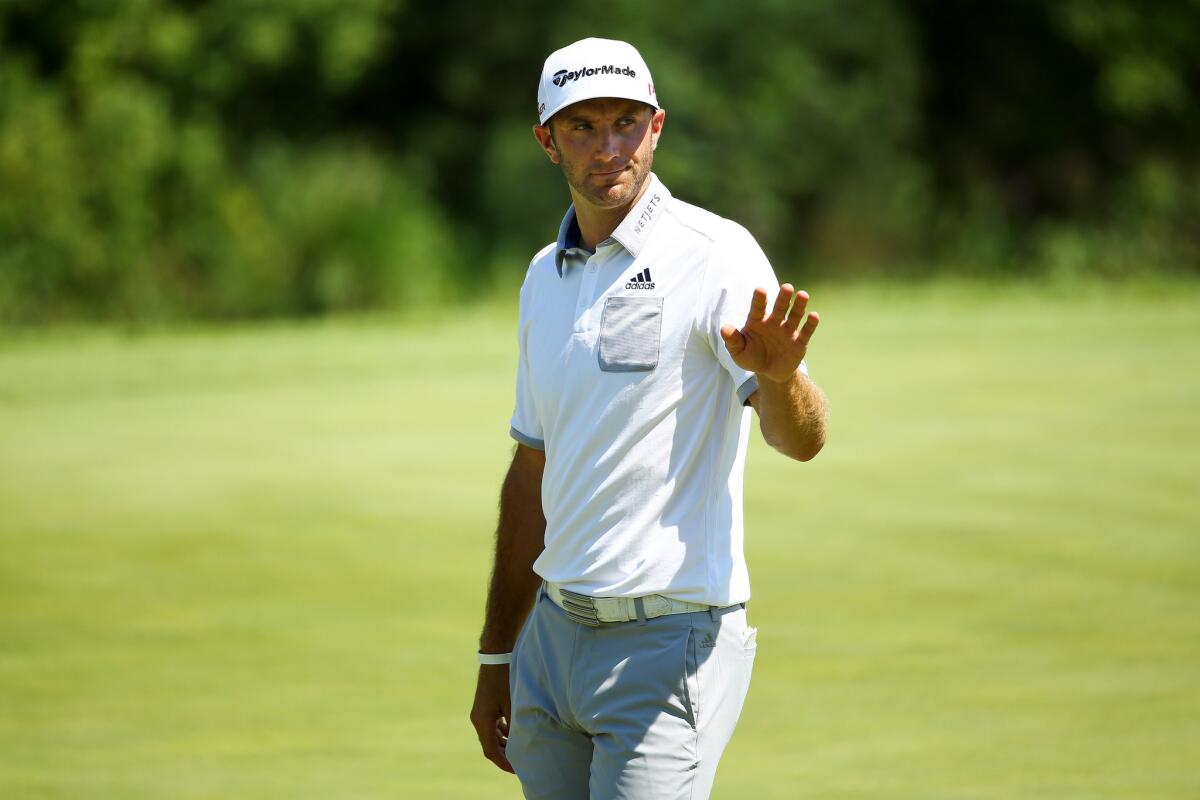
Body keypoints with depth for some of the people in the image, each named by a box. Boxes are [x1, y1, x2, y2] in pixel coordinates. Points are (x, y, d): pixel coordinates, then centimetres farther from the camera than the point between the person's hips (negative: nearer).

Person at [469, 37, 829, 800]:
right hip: (555, 634, 7)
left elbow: (801, 440, -21)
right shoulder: (545, 276, 13)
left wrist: (779, 375, -44)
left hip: (670, 642, -7)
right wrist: (497, 659, 20)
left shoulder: (715, 254, -9)